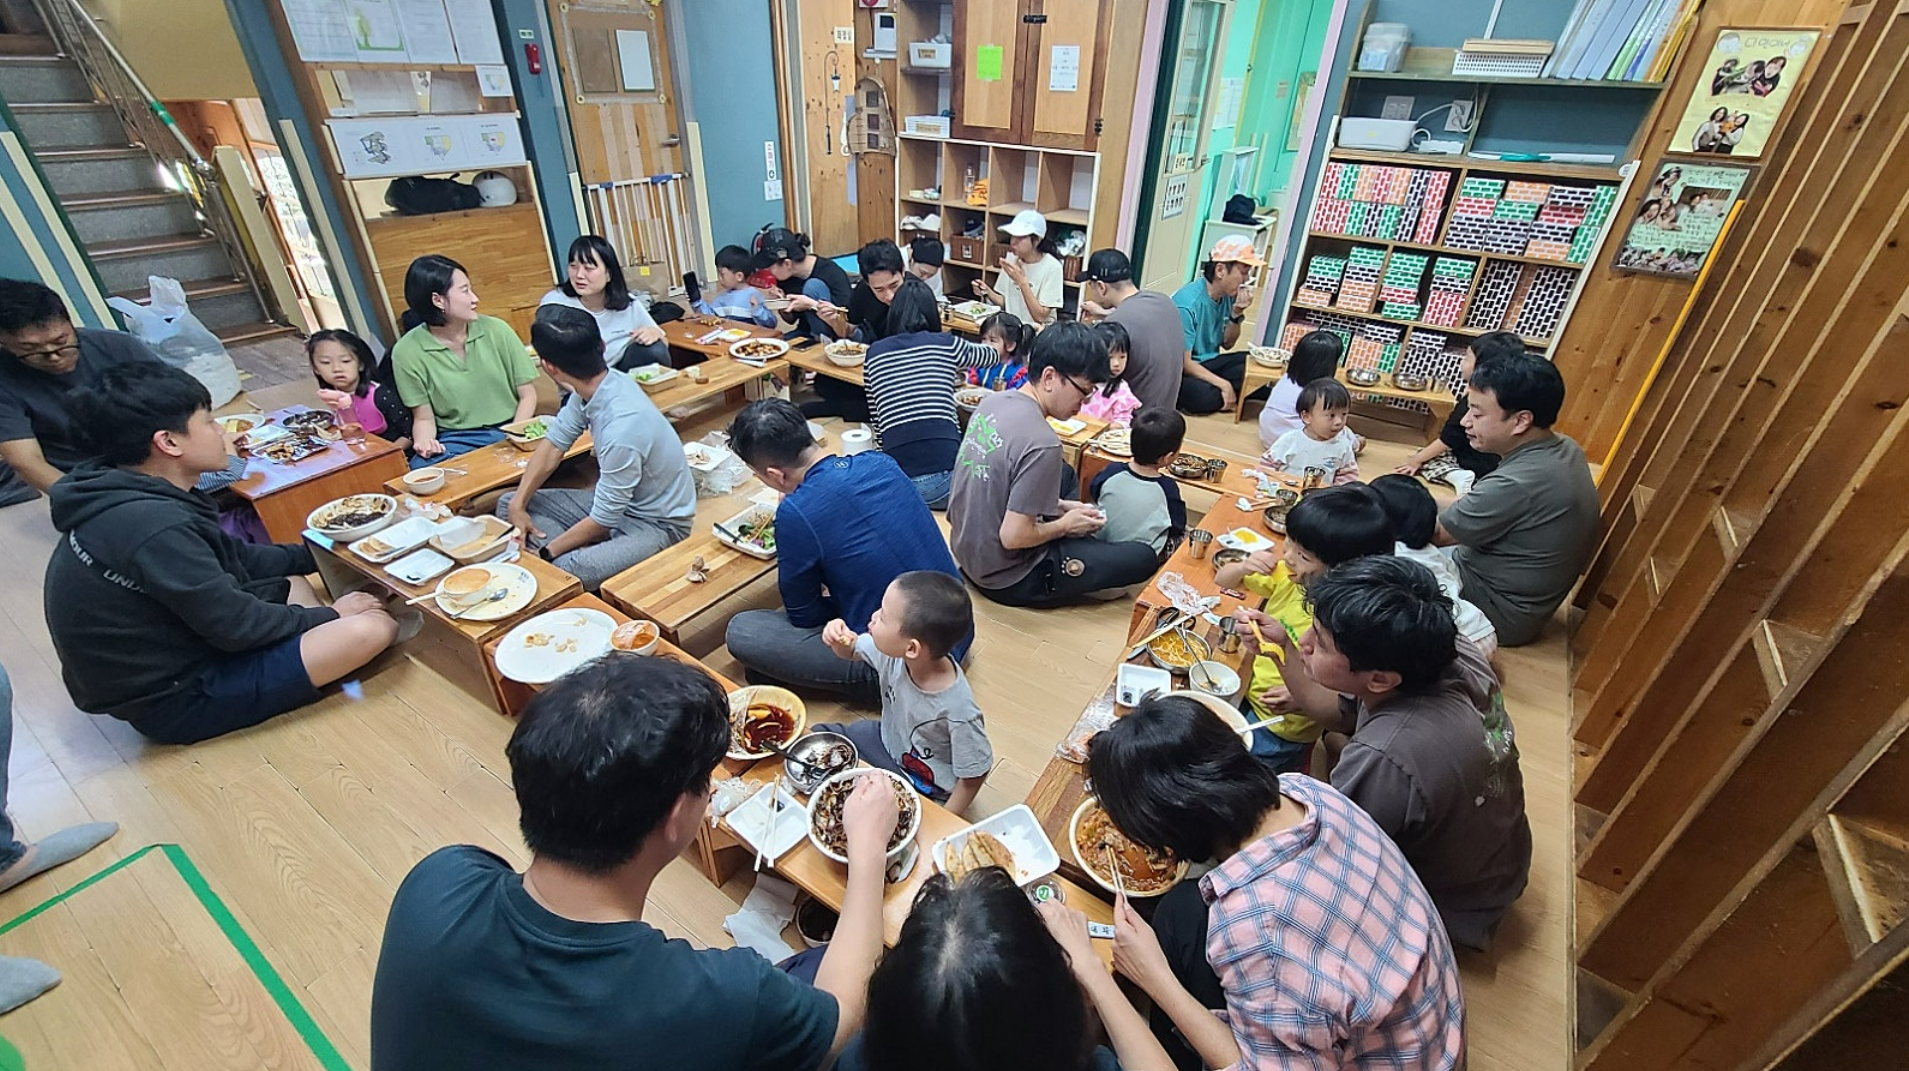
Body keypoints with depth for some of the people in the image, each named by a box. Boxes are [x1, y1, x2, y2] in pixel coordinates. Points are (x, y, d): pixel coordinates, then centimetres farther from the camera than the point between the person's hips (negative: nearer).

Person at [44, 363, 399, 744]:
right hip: (173, 702, -10)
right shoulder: (153, 525, -29)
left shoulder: (127, 497, 2)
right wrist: (329, 615, -8)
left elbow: (232, 559, 14)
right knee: (372, 628, -25)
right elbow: (237, 626, -22)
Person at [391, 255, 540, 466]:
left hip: (508, 432, 2)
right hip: (454, 441, -1)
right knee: (423, 466, -34)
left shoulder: (496, 330, -1)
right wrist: (424, 441, -20)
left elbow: (527, 395, 3)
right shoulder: (407, 351, -4)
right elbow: (424, 418, 3)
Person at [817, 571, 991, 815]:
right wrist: (839, 639, -24)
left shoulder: (959, 713, -39)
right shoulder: (891, 650, -24)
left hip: (922, 787, -5)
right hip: (886, 739, 6)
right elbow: (851, 650, -2)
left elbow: (974, 775, -23)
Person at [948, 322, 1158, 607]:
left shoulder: (992, 402, -3)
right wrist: (1065, 525, -9)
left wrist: (1058, 507, 6)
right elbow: (1013, 537, -28)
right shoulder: (1041, 443, -29)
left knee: (1064, 472, 27)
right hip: (1006, 578, -8)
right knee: (1144, 557, -1)